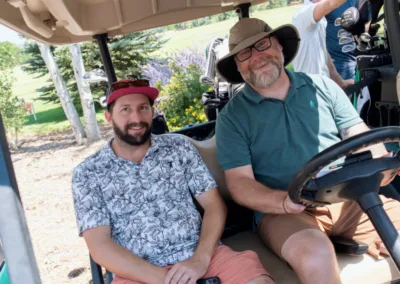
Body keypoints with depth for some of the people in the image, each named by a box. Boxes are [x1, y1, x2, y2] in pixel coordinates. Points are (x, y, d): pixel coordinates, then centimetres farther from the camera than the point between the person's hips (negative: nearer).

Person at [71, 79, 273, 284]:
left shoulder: (179, 147, 8)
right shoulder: (87, 174, 3)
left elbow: (214, 206, 5)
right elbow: (99, 246, -4)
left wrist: (201, 259, -11)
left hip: (201, 255, 1)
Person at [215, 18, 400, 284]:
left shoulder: (322, 86, 8)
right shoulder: (232, 117, -1)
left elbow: (362, 137, 8)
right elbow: (239, 183, -7)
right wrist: (286, 202, -26)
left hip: (347, 199, 3)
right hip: (283, 211, -3)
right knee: (316, 255, -32)